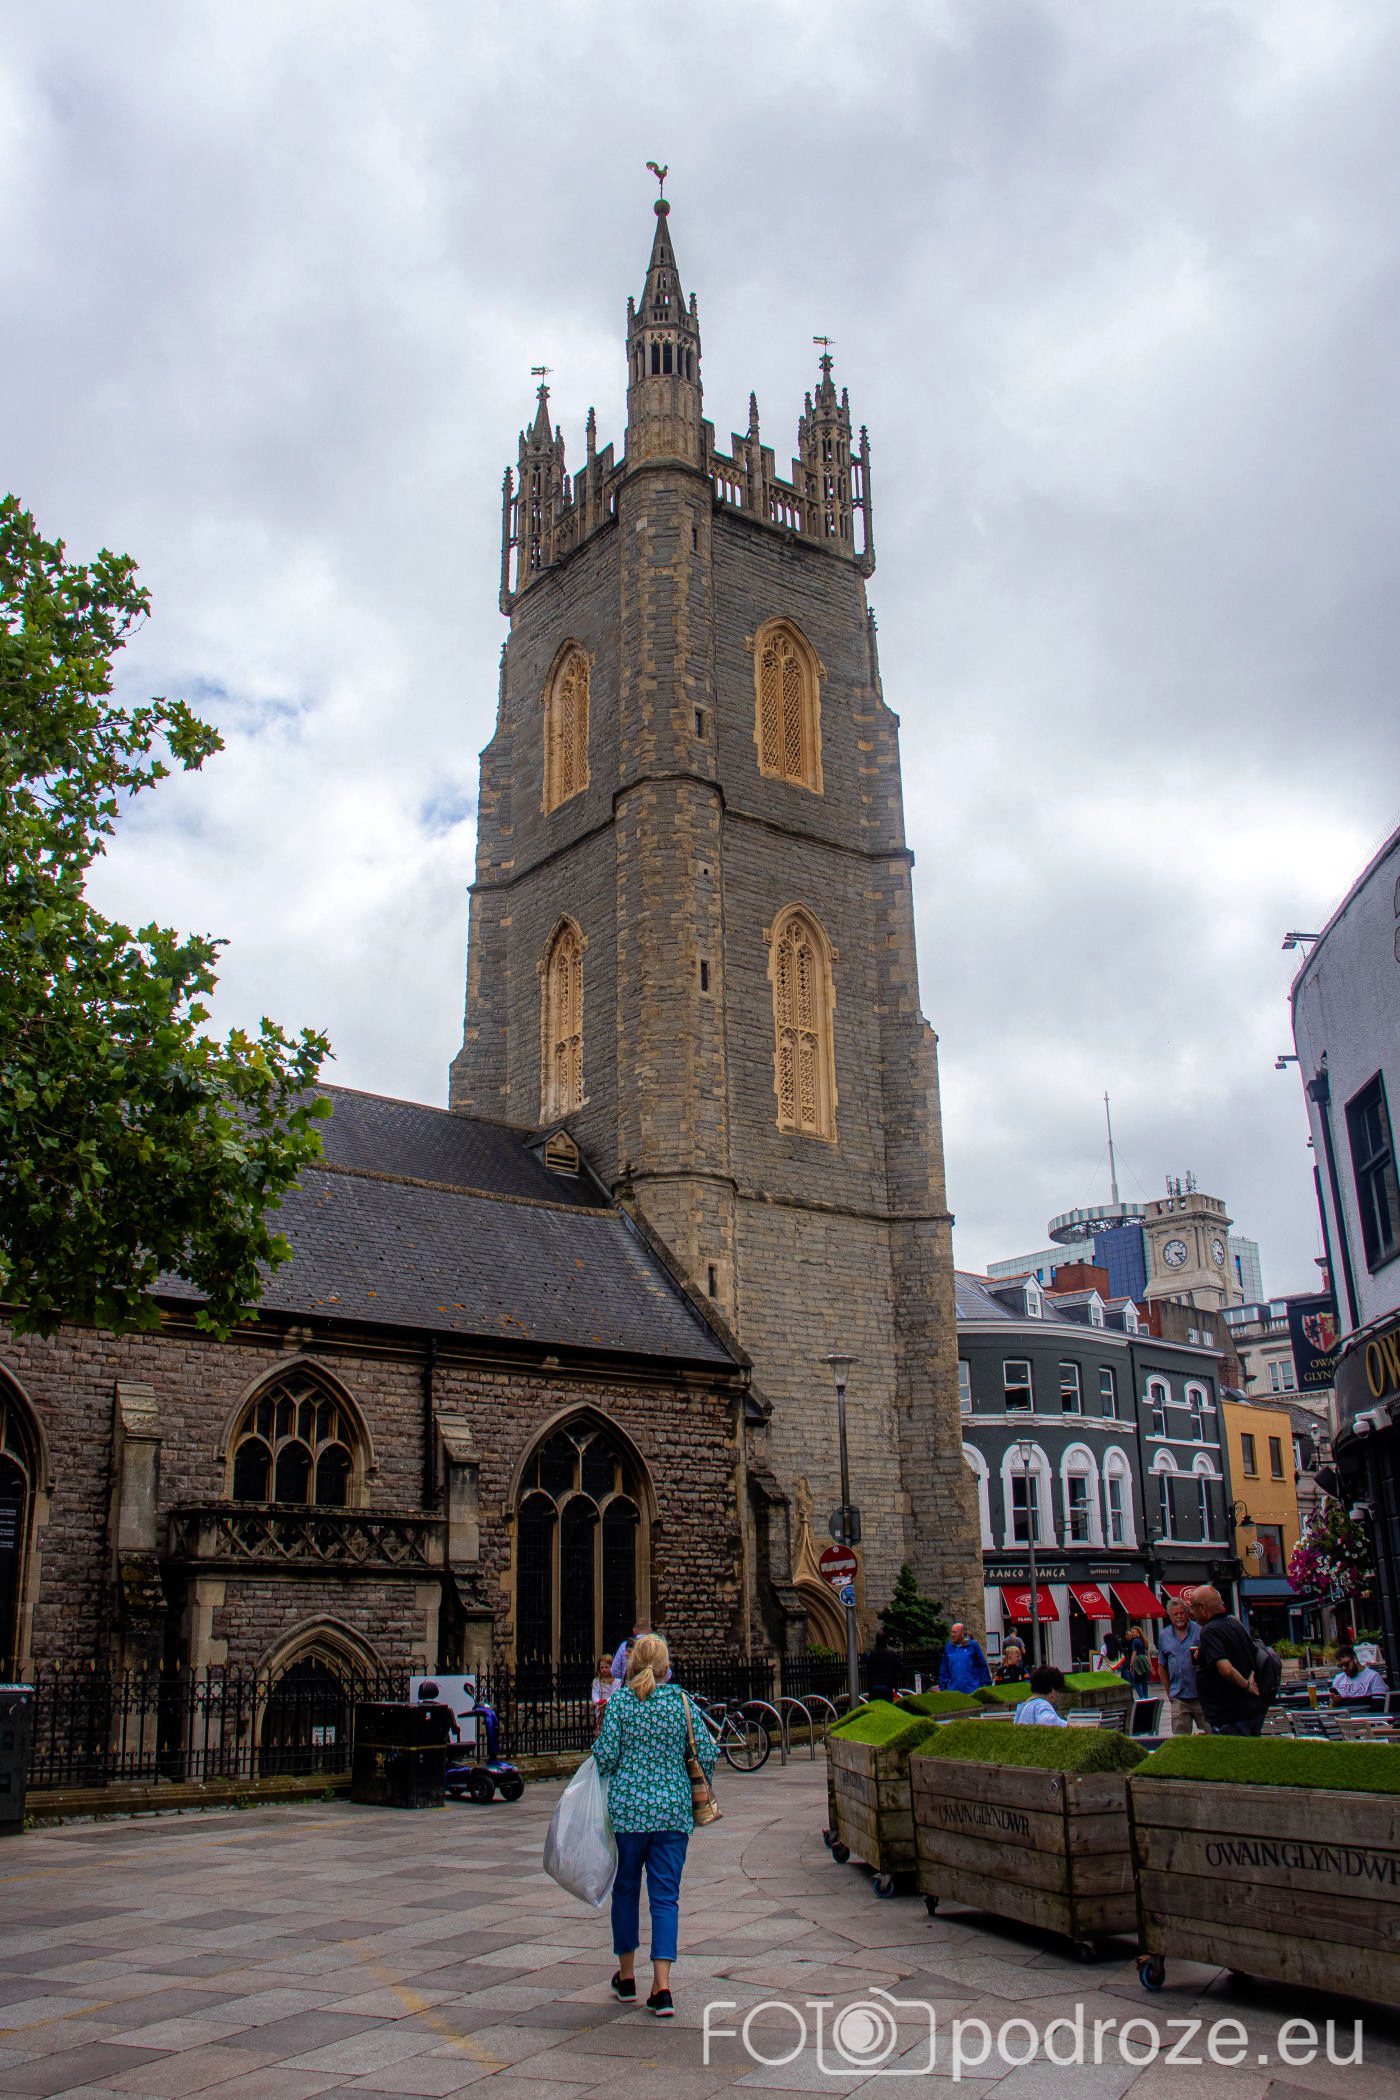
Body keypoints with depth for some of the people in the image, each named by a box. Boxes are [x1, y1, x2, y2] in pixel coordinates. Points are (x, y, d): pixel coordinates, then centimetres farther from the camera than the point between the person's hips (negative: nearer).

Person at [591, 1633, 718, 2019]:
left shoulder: (620, 1701, -5)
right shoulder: (682, 1701, -1)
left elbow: (606, 1756, -9)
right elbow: (708, 1753, -1)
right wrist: (696, 1792, 14)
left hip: (627, 1807, -1)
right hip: (673, 1809, 1)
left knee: (625, 1889, 16)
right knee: (665, 1896, 5)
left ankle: (627, 1977, 27)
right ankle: (662, 1987, -3)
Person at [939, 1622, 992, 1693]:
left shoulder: (973, 1645, 0)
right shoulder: (948, 1647, 9)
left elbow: (982, 1666, 2)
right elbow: (944, 1670, 14)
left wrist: (986, 1686, 0)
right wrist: (942, 1688, 10)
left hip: (972, 1690, -3)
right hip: (954, 1691, 3)